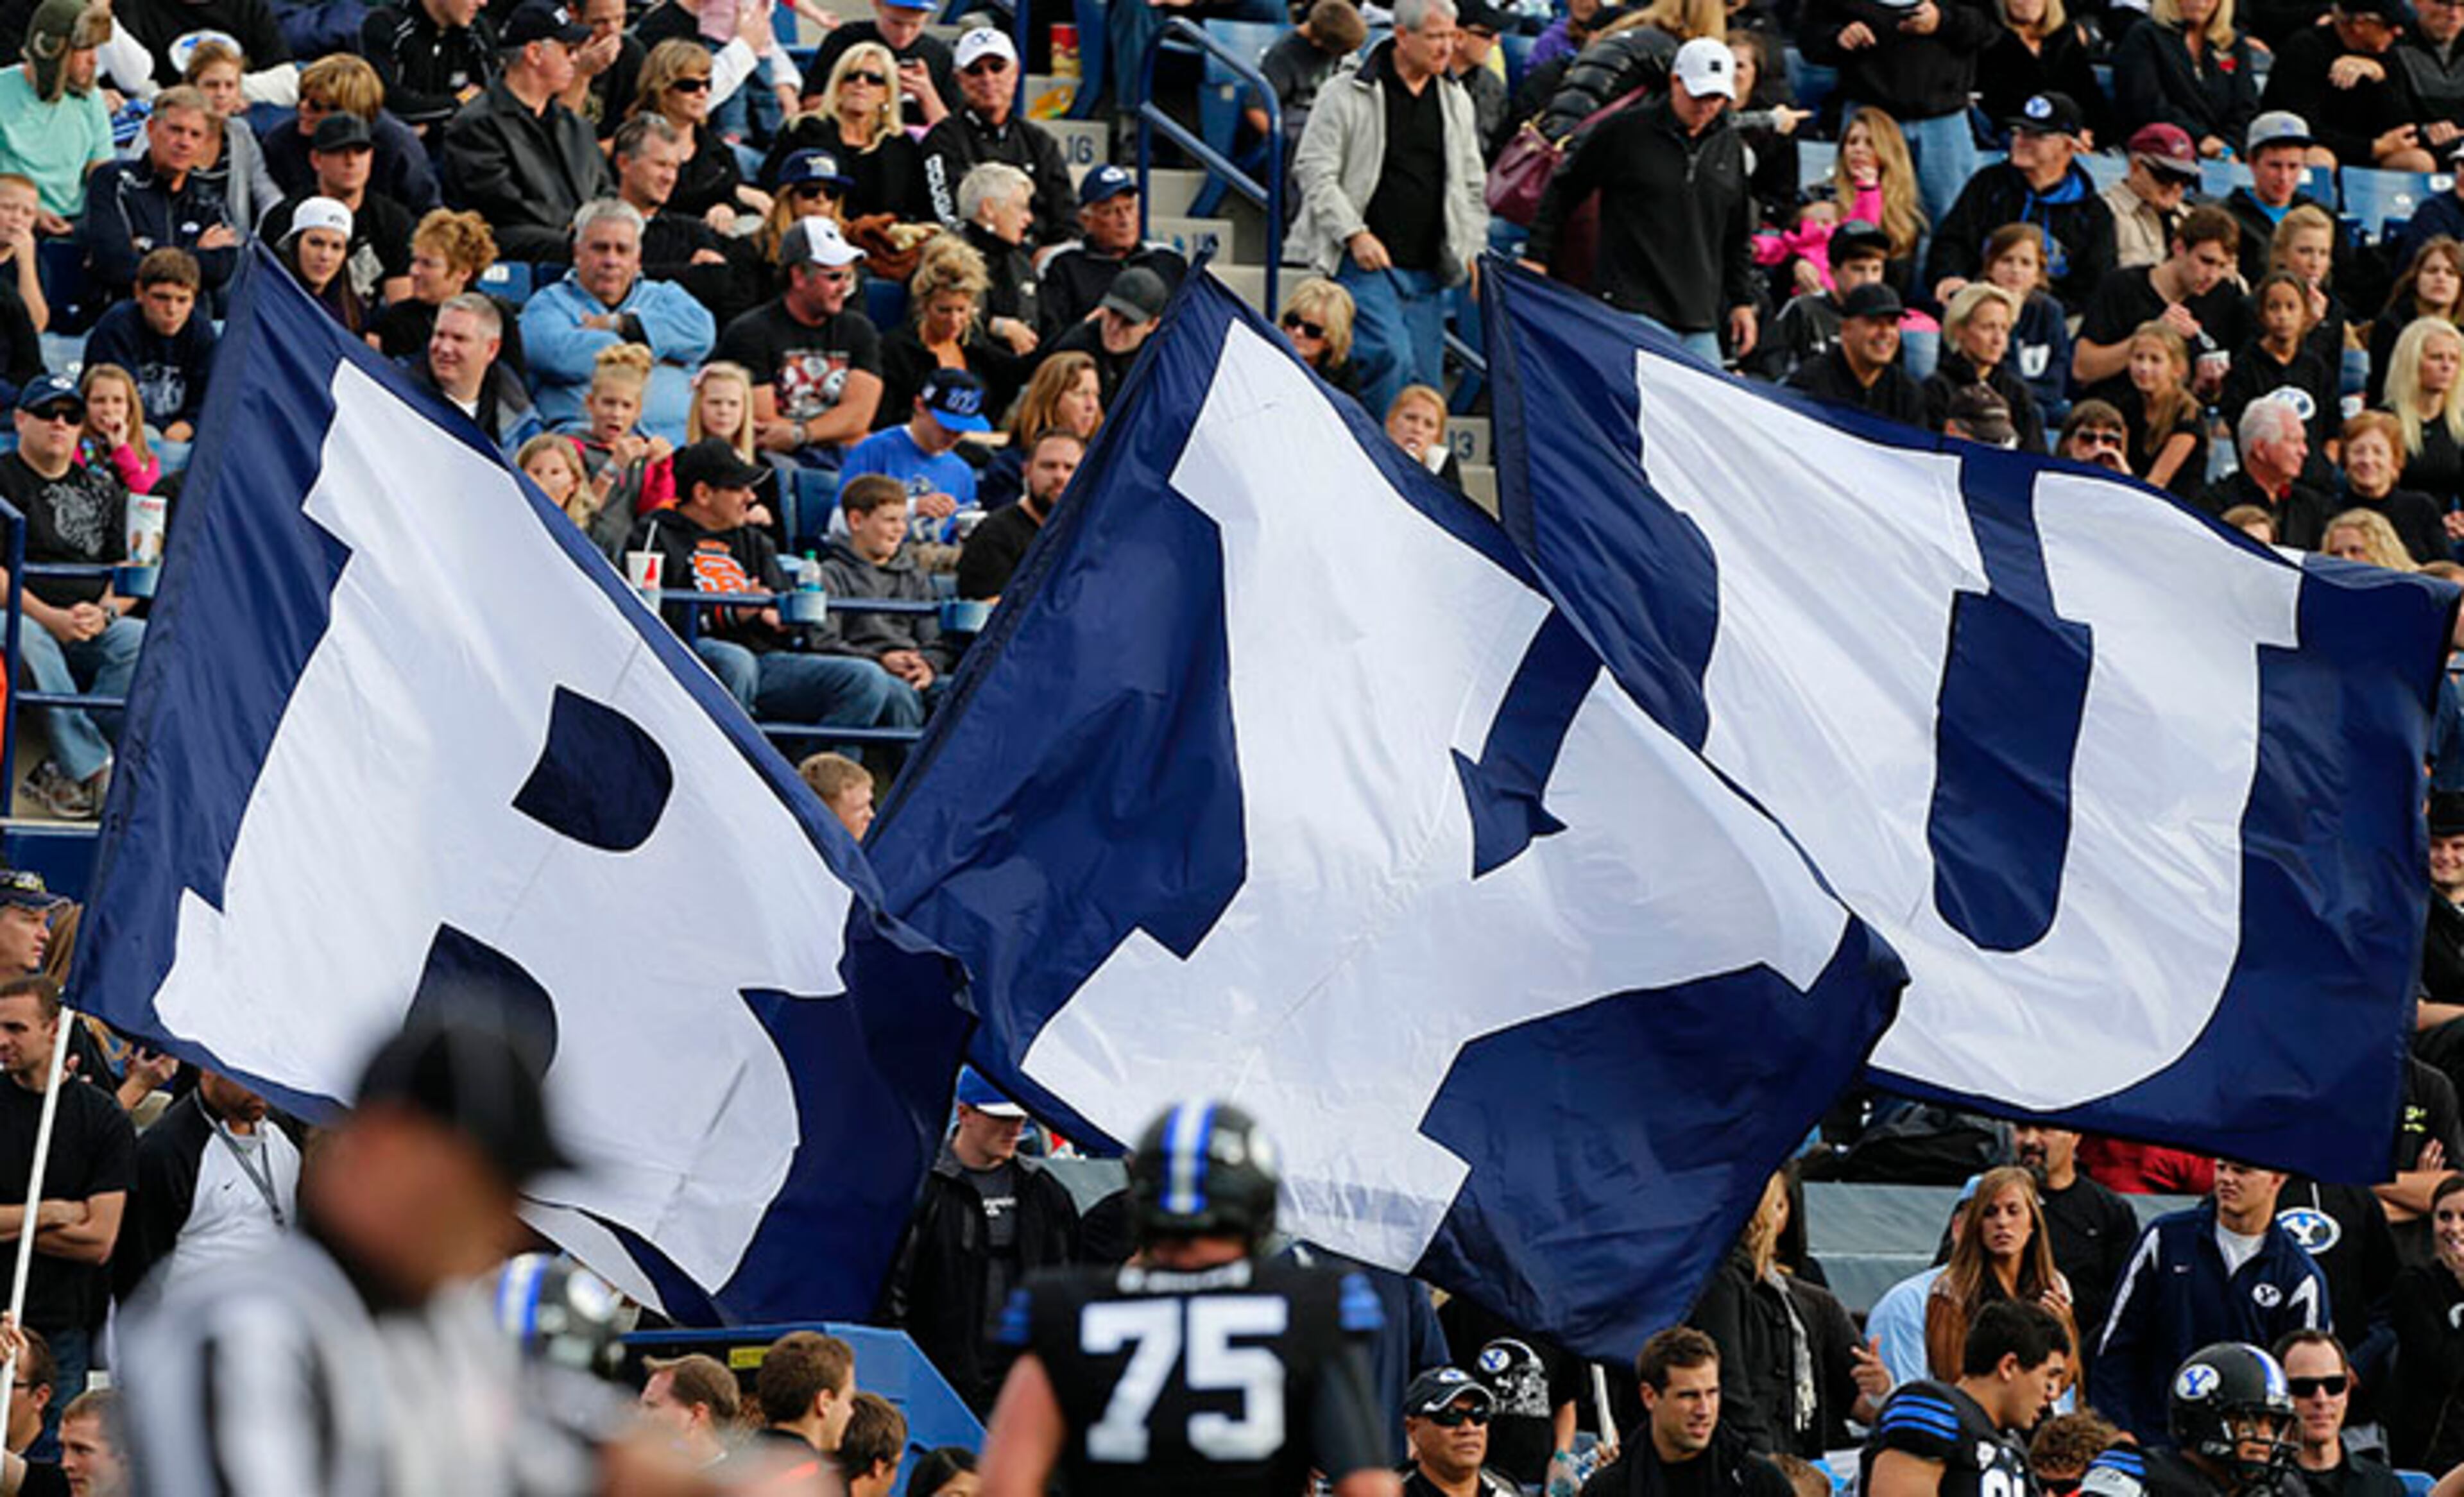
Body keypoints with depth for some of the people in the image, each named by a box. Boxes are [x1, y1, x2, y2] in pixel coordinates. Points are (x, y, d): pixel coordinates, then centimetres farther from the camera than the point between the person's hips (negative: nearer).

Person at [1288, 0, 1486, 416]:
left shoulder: (1456, 101, 13)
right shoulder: (1347, 94, -5)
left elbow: (1472, 184, 23)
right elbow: (1314, 172, -7)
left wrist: (1474, 250, 14)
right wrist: (1355, 234, -14)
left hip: (1427, 271, 6)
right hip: (1365, 263, -6)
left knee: (1425, 377, 3)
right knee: (1392, 358, -22)